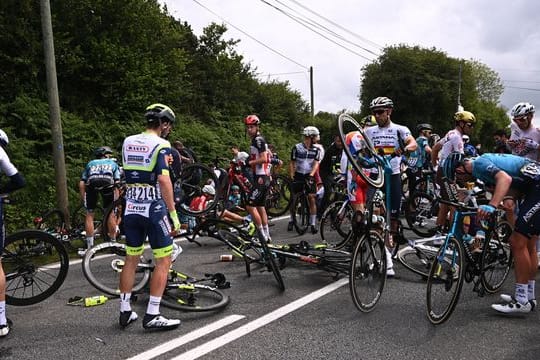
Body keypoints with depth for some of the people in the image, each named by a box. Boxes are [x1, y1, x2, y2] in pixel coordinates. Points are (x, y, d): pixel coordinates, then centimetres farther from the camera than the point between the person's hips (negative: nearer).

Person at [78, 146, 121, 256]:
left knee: (89, 214, 13)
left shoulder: (90, 163, 37)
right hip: (108, 183, 0)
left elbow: (81, 184, 23)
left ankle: (89, 246, 15)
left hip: (91, 184, 1)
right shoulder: (113, 163, 35)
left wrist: (84, 201, 27)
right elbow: (117, 184, 23)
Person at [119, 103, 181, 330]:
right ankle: (152, 315, 2)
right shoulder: (161, 145, -10)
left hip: (131, 208, 7)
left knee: (131, 260, 15)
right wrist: (174, 214, -16)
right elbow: (163, 180, -20)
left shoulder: (128, 142, 9)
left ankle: (125, 312, 22)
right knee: (163, 261, 2)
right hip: (154, 209, -7)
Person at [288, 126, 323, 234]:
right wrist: (292, 176, -9)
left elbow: (316, 163, -8)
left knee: (312, 199, -7)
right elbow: (292, 163, 1)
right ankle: (291, 220, 24)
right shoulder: (296, 148, -4)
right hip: (298, 176, 0)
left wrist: (311, 175, -24)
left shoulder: (316, 149, 1)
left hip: (309, 176, 1)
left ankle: (312, 224, -1)